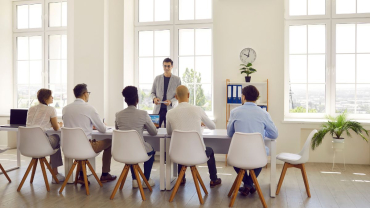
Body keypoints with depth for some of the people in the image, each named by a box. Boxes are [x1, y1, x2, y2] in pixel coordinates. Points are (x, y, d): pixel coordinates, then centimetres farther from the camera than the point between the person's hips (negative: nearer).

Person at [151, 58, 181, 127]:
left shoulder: (177, 79, 4)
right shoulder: (157, 78, 10)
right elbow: (153, 92, 15)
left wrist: (171, 101, -14)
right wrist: (154, 98, -8)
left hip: (170, 109, -1)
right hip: (158, 109, 1)